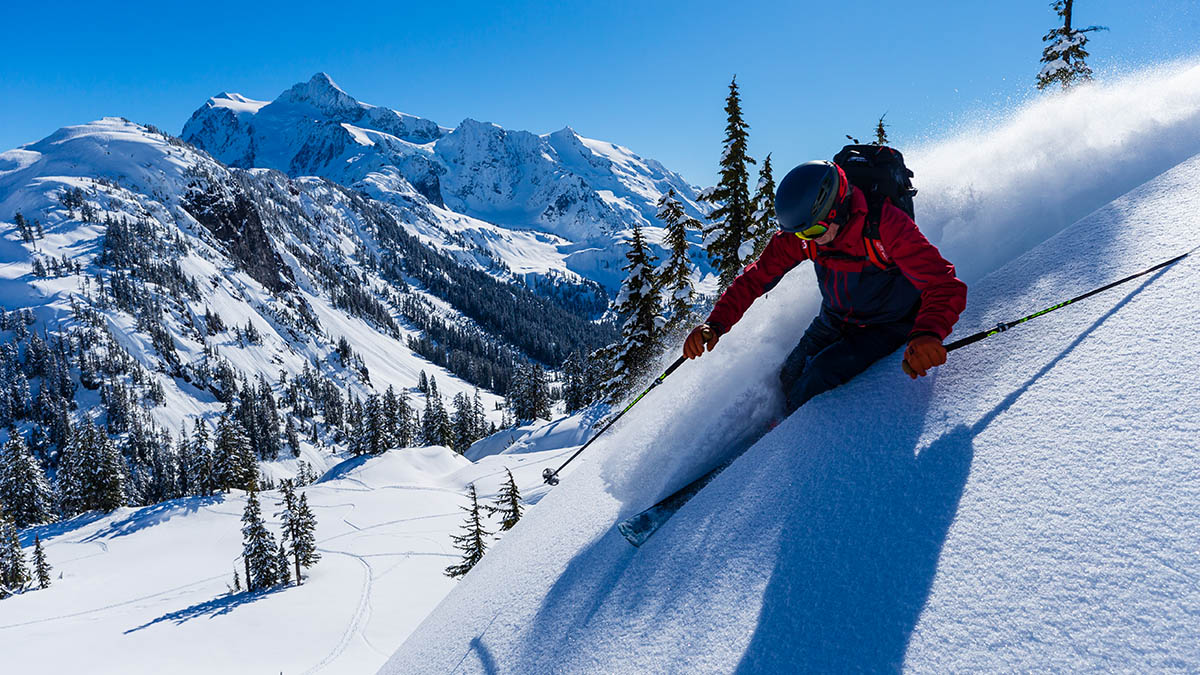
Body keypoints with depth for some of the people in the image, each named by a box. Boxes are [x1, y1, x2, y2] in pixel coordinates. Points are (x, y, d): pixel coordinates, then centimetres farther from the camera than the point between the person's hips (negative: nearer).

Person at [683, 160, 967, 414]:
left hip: (887, 326, -5)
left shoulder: (886, 225, -34)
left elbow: (944, 286, -40)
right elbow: (756, 277, -11)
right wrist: (715, 323, -25)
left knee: (822, 376, -22)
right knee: (790, 379, -1)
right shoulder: (799, 234, -19)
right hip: (834, 320, 5)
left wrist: (927, 333, -62)